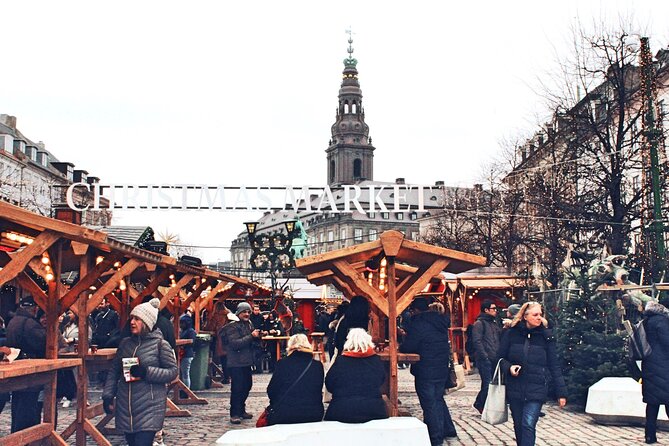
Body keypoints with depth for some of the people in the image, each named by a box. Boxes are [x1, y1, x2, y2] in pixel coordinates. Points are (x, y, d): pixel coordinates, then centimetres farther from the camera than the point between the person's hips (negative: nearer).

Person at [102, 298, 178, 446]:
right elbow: (114, 371, 14)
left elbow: (172, 372, -7)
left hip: (150, 407, -5)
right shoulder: (125, 343, 9)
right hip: (125, 406, 5)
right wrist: (108, 395, 6)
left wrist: (146, 372, -18)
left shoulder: (160, 344, -5)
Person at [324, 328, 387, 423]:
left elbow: (329, 386, 3)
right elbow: (381, 381, 17)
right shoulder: (376, 360, -1)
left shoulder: (340, 361, -7)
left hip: (343, 412, -2)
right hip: (373, 411, 2)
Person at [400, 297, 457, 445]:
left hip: (426, 372, -8)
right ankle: (448, 430, 28)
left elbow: (408, 347, -18)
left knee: (429, 404, 1)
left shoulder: (418, 323, -16)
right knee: (438, 400, 22)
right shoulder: (440, 321, 10)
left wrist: (400, 347, 5)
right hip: (442, 369, 8)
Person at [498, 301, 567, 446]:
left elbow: (554, 365, 1)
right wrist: (509, 367, -14)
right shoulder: (511, 333, 0)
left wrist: (561, 392, -1)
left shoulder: (545, 335, -1)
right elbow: (501, 358, 8)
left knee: (528, 425, -15)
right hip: (514, 389, 2)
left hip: (536, 389, -2)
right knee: (518, 427, 11)